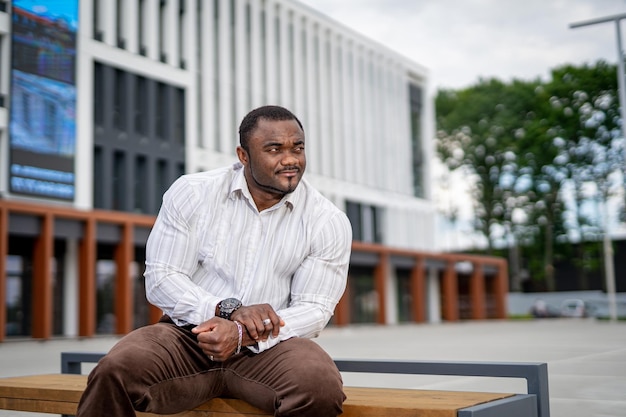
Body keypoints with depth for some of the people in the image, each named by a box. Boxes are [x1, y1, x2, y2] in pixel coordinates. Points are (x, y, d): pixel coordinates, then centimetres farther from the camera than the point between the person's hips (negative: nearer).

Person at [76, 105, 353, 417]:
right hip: (187, 335, 0)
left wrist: (242, 335, -20)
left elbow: (314, 309, -3)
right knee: (115, 371, -29)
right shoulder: (191, 193, 1)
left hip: (267, 347, 1)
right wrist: (227, 309, -18)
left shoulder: (329, 222, -1)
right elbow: (161, 278, -2)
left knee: (323, 388, -31)